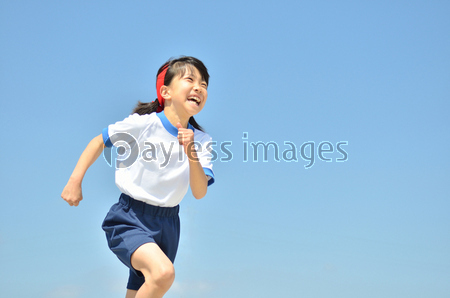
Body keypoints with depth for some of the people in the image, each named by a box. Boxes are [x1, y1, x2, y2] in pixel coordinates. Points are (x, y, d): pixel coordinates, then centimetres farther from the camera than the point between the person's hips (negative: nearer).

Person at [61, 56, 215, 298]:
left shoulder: (201, 141, 0)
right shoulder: (142, 124, -12)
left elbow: (200, 193, -8)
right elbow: (99, 142, 1)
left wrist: (191, 155, -24)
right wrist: (74, 182, -2)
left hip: (166, 223, 5)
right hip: (129, 219, -5)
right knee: (163, 272, -31)